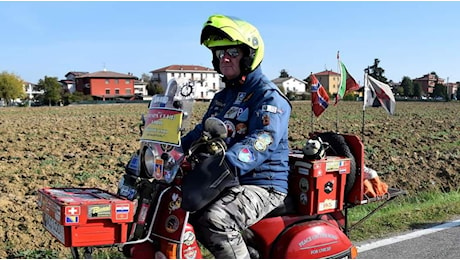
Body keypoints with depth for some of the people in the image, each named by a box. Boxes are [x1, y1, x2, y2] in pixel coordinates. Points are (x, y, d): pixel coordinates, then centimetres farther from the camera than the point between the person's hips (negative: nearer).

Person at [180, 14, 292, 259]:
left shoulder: (269, 96, -11)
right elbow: (202, 132, 20)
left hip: (261, 185, -9)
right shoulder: (222, 97, 18)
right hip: (224, 182, 9)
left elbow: (261, 142, -28)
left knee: (214, 219, -33)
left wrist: (227, 163, -45)